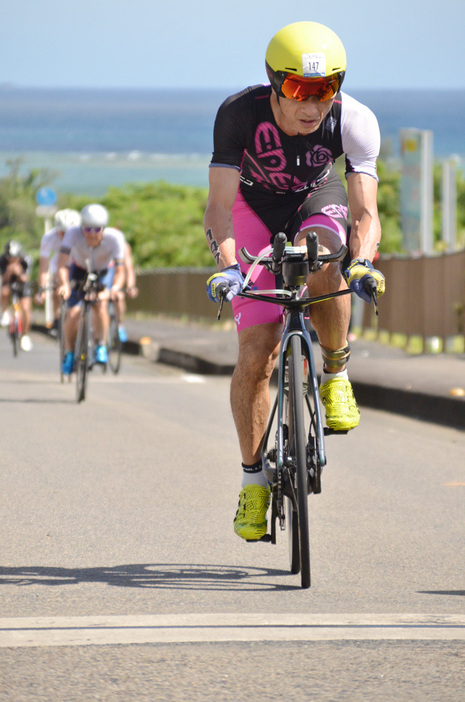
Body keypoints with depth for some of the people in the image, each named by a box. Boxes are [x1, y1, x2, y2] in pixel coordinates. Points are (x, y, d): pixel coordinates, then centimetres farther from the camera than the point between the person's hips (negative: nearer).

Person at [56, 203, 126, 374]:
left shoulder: (114, 237, -34)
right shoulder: (73, 234, -34)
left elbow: (120, 271, -37)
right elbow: (62, 263, -44)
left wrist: (114, 289, -58)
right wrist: (64, 283, -63)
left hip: (104, 272, -1)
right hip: (80, 271, 1)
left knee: (100, 305, -28)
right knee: (73, 313, -13)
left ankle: (101, 347, -9)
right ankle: (69, 352, 11)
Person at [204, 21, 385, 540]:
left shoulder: (354, 122, -28)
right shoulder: (240, 113, -31)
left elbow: (365, 211, -31)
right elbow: (219, 205, -32)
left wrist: (362, 261, -52)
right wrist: (227, 264, -50)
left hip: (317, 202, 0)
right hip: (257, 209, 0)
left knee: (321, 263, -38)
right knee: (256, 354, -12)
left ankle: (336, 375, -12)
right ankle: (253, 479, 3)